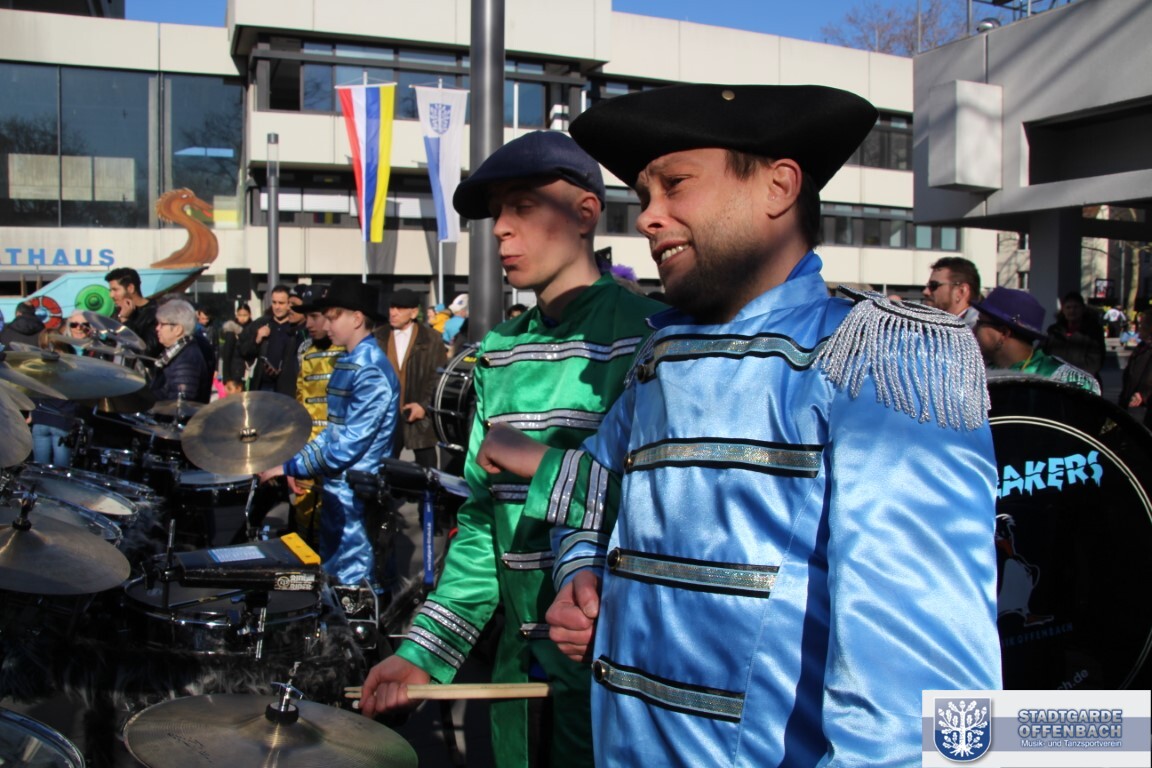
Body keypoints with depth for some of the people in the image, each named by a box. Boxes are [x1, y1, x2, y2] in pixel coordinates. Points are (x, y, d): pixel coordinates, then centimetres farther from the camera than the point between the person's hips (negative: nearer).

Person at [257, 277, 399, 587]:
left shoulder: (372, 371, -20)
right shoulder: (347, 362, 11)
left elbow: (350, 443, -24)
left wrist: (291, 465, -19)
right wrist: (298, 461, 8)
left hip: (356, 495, -9)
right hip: (336, 486, 9)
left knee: (351, 582, 2)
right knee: (330, 576, 19)